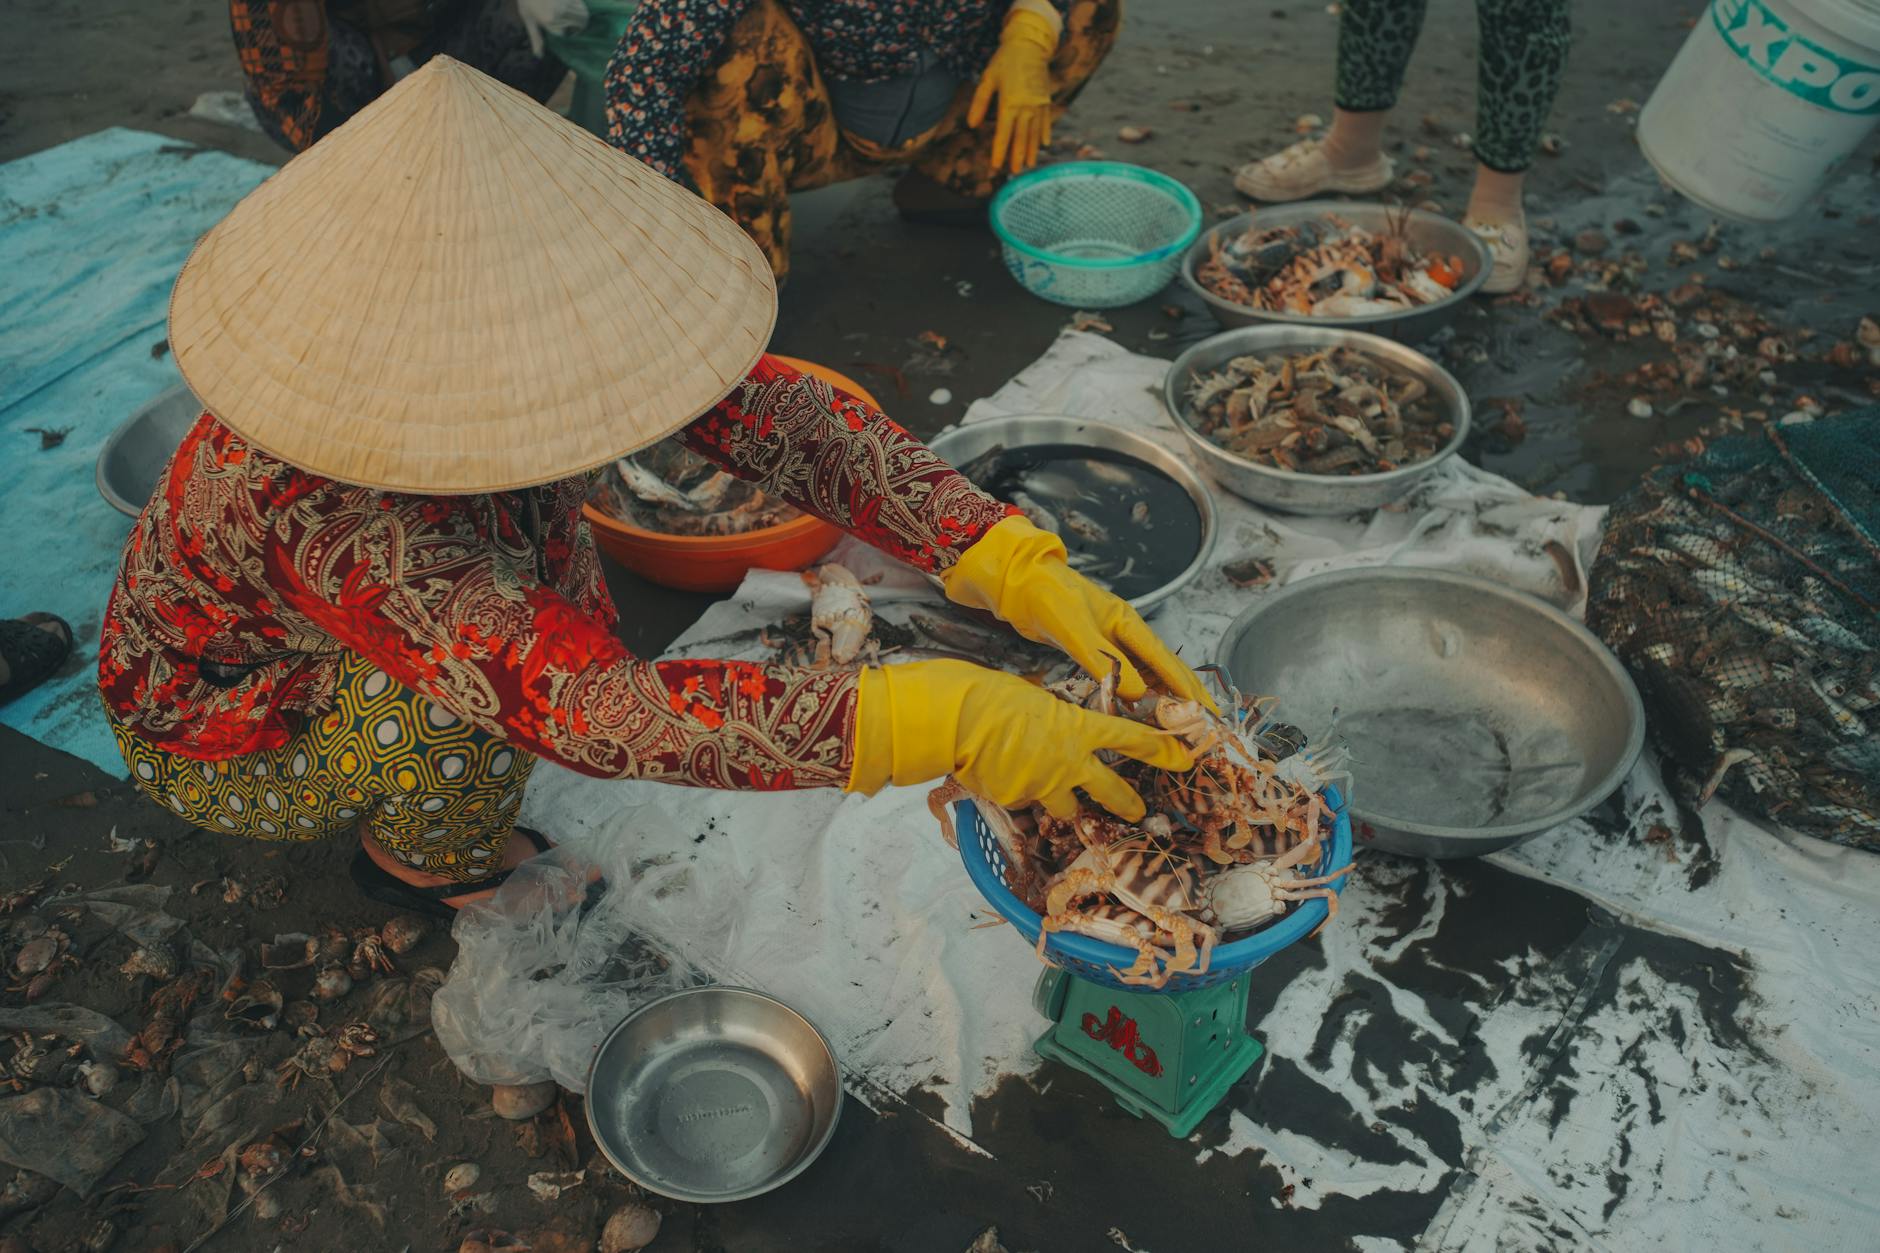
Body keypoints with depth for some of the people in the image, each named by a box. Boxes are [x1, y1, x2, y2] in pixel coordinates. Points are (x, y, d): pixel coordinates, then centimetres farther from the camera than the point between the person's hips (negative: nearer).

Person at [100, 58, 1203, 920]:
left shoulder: (527, 325, -25)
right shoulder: (330, 514, -43)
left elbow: (775, 411, -28)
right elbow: (595, 709, -50)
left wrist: (1020, 566, -37)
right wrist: (940, 726, -54)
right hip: (221, 736, -6)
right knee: (482, 706, -31)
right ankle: (417, 860, 5)